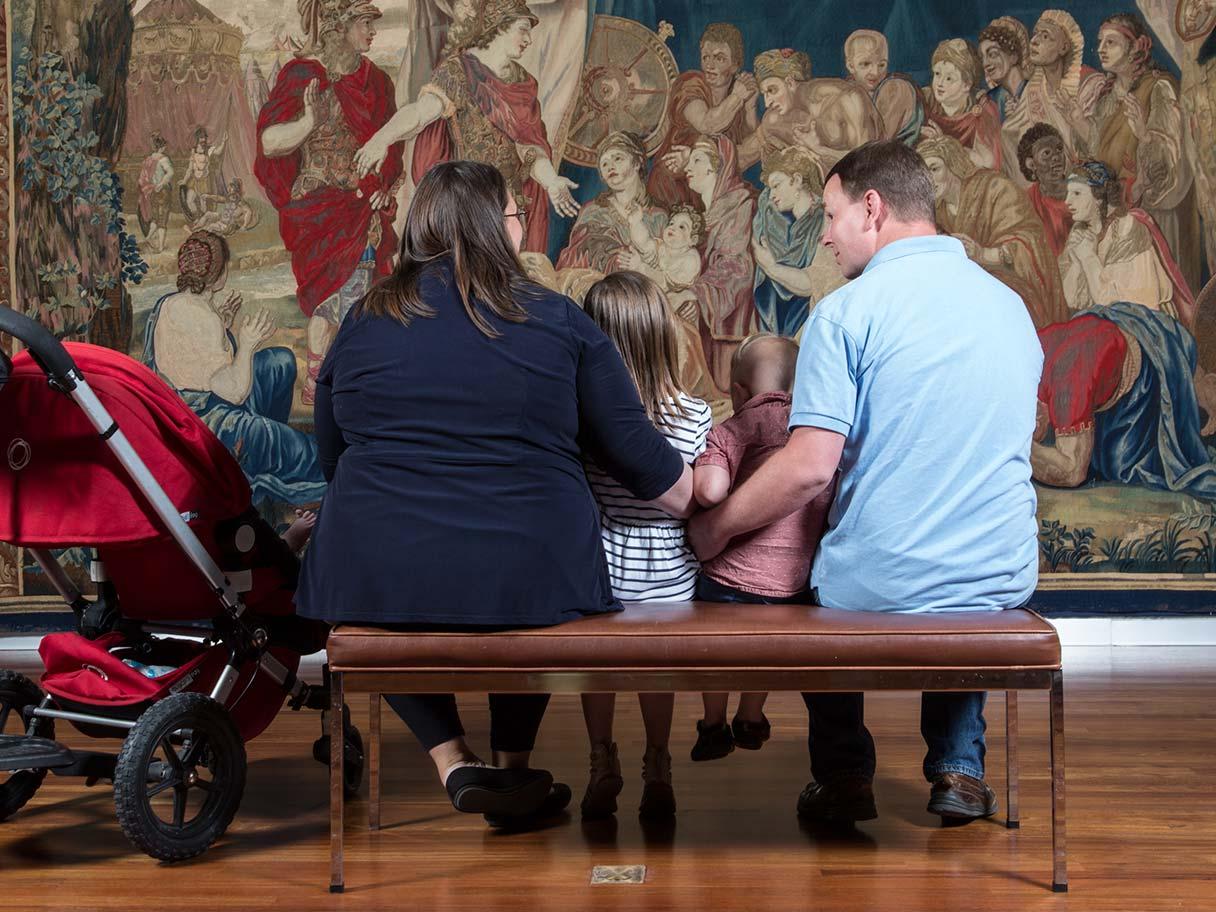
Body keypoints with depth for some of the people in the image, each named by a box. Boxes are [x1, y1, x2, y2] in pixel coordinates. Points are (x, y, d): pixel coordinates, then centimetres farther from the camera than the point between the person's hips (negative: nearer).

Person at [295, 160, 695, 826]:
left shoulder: (363, 323, 5)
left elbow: (331, 458, 15)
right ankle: (513, 770, 35)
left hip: (377, 583, 1)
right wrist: (702, 505, 24)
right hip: (528, 583, 0)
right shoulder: (556, 322, 0)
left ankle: (454, 765, 22)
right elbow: (635, 453, 5)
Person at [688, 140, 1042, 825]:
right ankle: (960, 768, 27)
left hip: (876, 589, -4)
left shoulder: (846, 313, -12)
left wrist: (714, 528, -3)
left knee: (814, 588, 30)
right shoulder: (1012, 306, 8)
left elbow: (809, 469, -19)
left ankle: (845, 778, 24)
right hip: (1003, 586, 4)